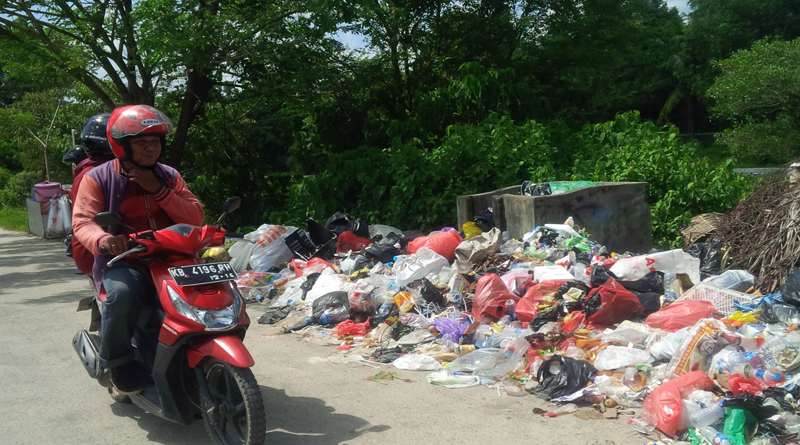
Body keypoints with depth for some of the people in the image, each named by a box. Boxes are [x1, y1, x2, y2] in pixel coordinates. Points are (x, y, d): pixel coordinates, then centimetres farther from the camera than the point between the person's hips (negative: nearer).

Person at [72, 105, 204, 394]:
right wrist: (104, 240, -34)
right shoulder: (98, 178, 2)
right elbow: (83, 222, -10)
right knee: (122, 293, -37)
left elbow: (196, 218, 4)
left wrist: (159, 190, -10)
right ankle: (117, 363, -14)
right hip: (124, 263, -4)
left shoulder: (169, 176, 13)